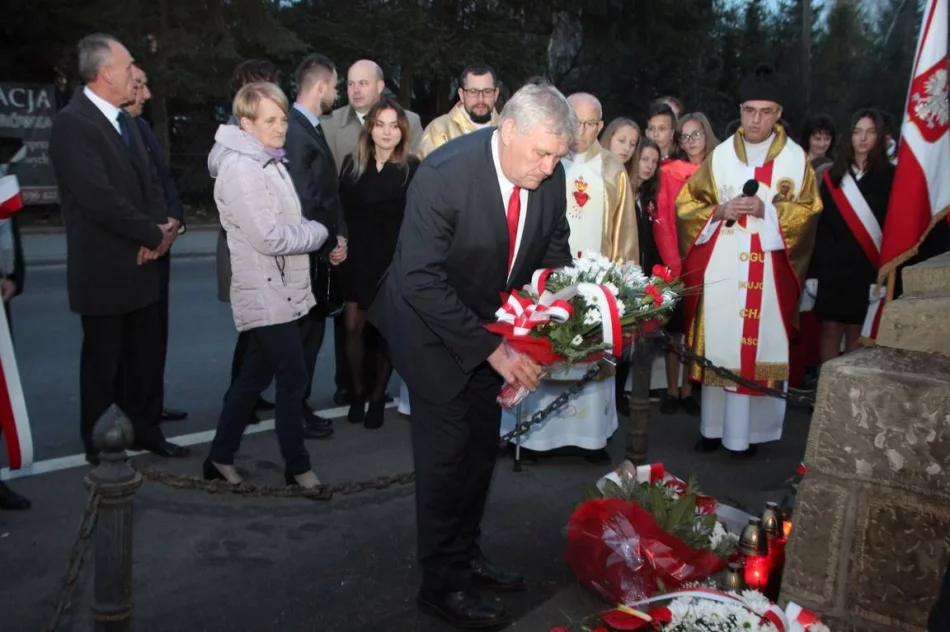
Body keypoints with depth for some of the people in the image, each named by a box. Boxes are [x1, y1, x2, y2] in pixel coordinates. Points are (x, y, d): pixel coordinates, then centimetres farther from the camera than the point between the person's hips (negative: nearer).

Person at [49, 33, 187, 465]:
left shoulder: (124, 120, 12)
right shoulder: (71, 123, -16)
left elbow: (149, 180, 11)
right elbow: (100, 199, -25)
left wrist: (158, 229, -7)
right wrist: (154, 234, -15)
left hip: (140, 263, 8)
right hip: (104, 269, -8)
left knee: (145, 357, 15)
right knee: (104, 363, 6)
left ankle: (145, 431, 30)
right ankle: (100, 447, 22)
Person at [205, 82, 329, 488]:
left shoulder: (268, 162, 14)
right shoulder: (240, 168, -17)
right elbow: (270, 238, -21)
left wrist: (311, 230, -1)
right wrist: (319, 233, -10)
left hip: (284, 290, 9)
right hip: (268, 295, -9)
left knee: (254, 377, 15)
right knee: (293, 381, 0)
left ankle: (220, 456, 28)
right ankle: (298, 465, 16)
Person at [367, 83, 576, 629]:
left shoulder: (550, 175, -12)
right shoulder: (445, 174, -30)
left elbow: (555, 249, 5)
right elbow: (420, 281, -30)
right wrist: (491, 348, -32)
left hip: (493, 323, 6)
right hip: (433, 323, -6)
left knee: (483, 441, 15)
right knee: (448, 446, -2)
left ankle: (467, 553, 34)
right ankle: (442, 582, 16)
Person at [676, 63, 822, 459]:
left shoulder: (796, 159, 3)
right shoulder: (720, 155, 7)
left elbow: (808, 213, 1)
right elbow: (686, 204, 7)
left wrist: (768, 211, -15)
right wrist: (720, 211, -11)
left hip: (767, 272, -1)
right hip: (719, 269, 2)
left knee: (758, 345, 0)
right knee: (716, 345, 4)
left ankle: (745, 432, 10)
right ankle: (713, 427, 16)